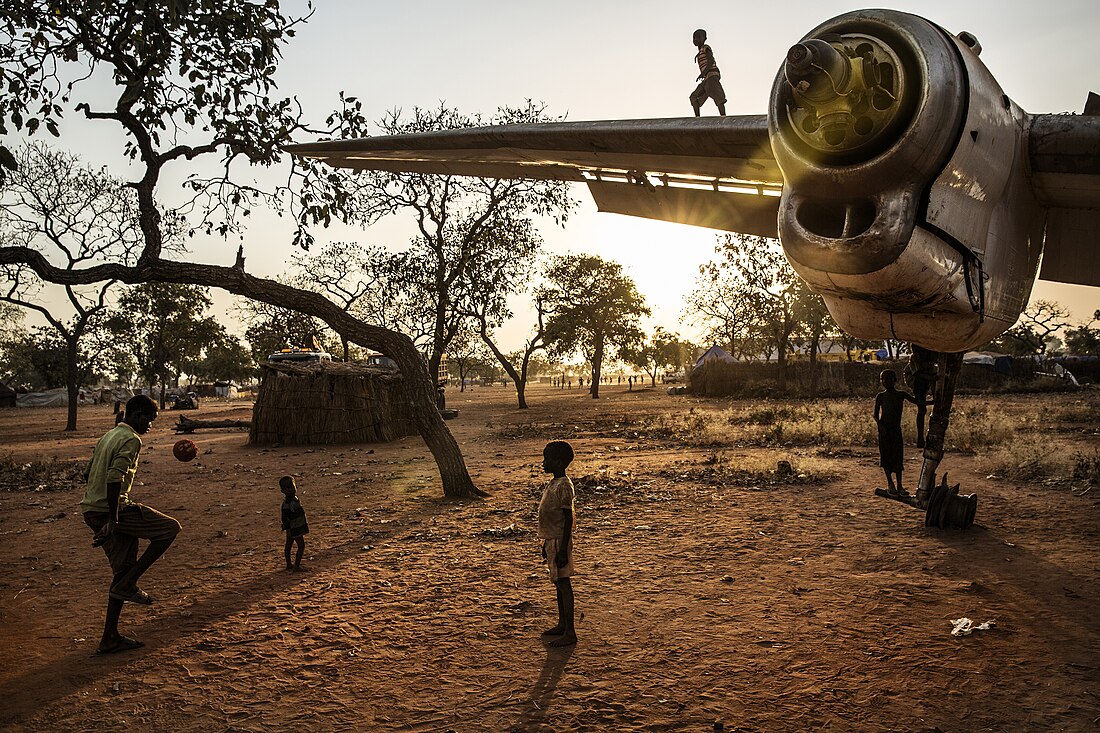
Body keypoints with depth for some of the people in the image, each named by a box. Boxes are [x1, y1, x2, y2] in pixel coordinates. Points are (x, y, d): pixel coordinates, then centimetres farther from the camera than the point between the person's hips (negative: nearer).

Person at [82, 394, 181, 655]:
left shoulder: (109, 435, 19)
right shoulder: (131, 440, -12)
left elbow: (87, 474, 24)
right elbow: (114, 479, -24)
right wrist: (113, 519, -23)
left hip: (91, 511, 9)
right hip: (111, 509, -9)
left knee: (123, 569, 13)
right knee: (170, 529, -1)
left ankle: (110, 639, 15)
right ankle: (128, 585, -4)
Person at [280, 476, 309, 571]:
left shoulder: (294, 499, 5)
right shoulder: (287, 502, -25)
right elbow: (284, 517, -24)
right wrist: (288, 528, -21)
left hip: (297, 527, 9)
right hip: (294, 528, -9)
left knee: (288, 545, 16)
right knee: (301, 546, -4)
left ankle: (289, 565, 26)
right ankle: (296, 566, -2)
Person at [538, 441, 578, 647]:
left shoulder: (563, 486, -18)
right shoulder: (553, 484, 11)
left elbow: (568, 520, -20)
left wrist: (563, 551, -21)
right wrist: (546, 544, 22)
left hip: (560, 541, -10)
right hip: (552, 540, 10)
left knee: (563, 584, -4)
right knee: (558, 583, 17)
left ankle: (569, 633, 1)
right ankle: (562, 624, 28)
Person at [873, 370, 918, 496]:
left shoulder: (901, 395, 5)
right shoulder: (881, 396, 2)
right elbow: (876, 415, -2)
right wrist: (880, 424, -19)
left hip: (896, 429, 1)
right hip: (884, 429, -1)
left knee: (897, 457, 0)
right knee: (886, 455, -3)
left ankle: (899, 486, 5)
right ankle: (890, 483, 8)